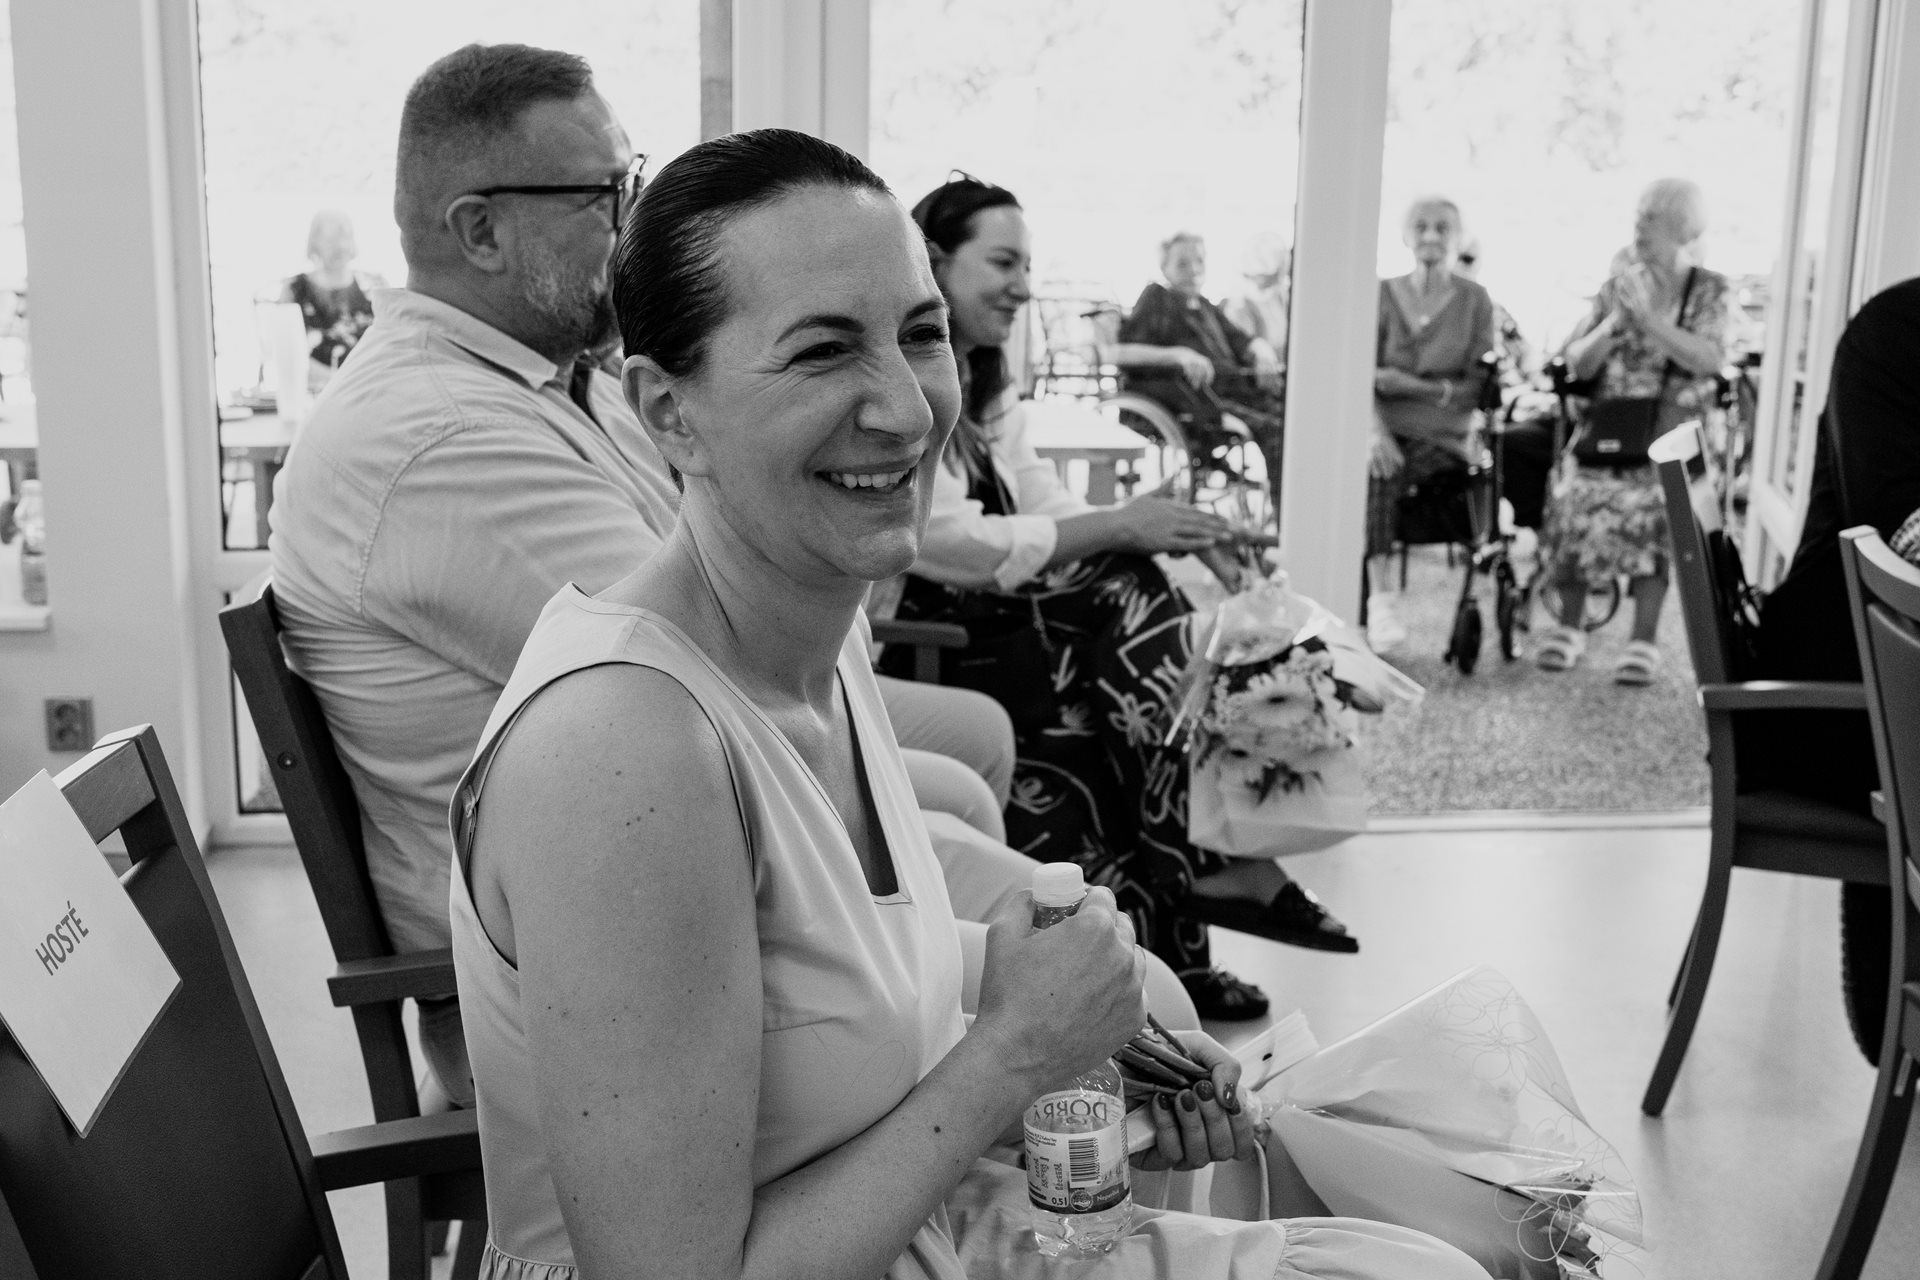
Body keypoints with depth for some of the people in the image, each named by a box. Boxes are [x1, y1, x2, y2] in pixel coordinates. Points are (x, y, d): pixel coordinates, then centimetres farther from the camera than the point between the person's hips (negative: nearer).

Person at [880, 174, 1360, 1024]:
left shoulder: (982, 390, 18)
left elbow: (1048, 515, 9)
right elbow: (955, 547, -20)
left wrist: (1163, 531, -10)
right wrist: (1120, 526, -17)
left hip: (989, 621, 8)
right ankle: (1217, 863, -14)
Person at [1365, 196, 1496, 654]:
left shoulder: (1474, 300, 9)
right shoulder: (1383, 295, 11)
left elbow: (1477, 384, 2)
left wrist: (1413, 386, -12)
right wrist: (1376, 431, -16)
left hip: (1443, 435, -1)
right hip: (1388, 428, 1)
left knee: (1381, 476, -32)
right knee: (1372, 469, -34)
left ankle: (1377, 599, -28)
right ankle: (1381, 595, -41)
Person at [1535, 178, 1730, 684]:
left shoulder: (1709, 289, 5)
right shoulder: (1617, 286, 12)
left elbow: (1709, 360, -11)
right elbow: (1577, 365, 7)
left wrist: (1648, 318, -15)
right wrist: (1613, 322, -8)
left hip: (1676, 431, -2)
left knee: (1650, 499, -27)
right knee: (1574, 494, -21)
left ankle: (1645, 637, -17)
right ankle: (1570, 623, -3)